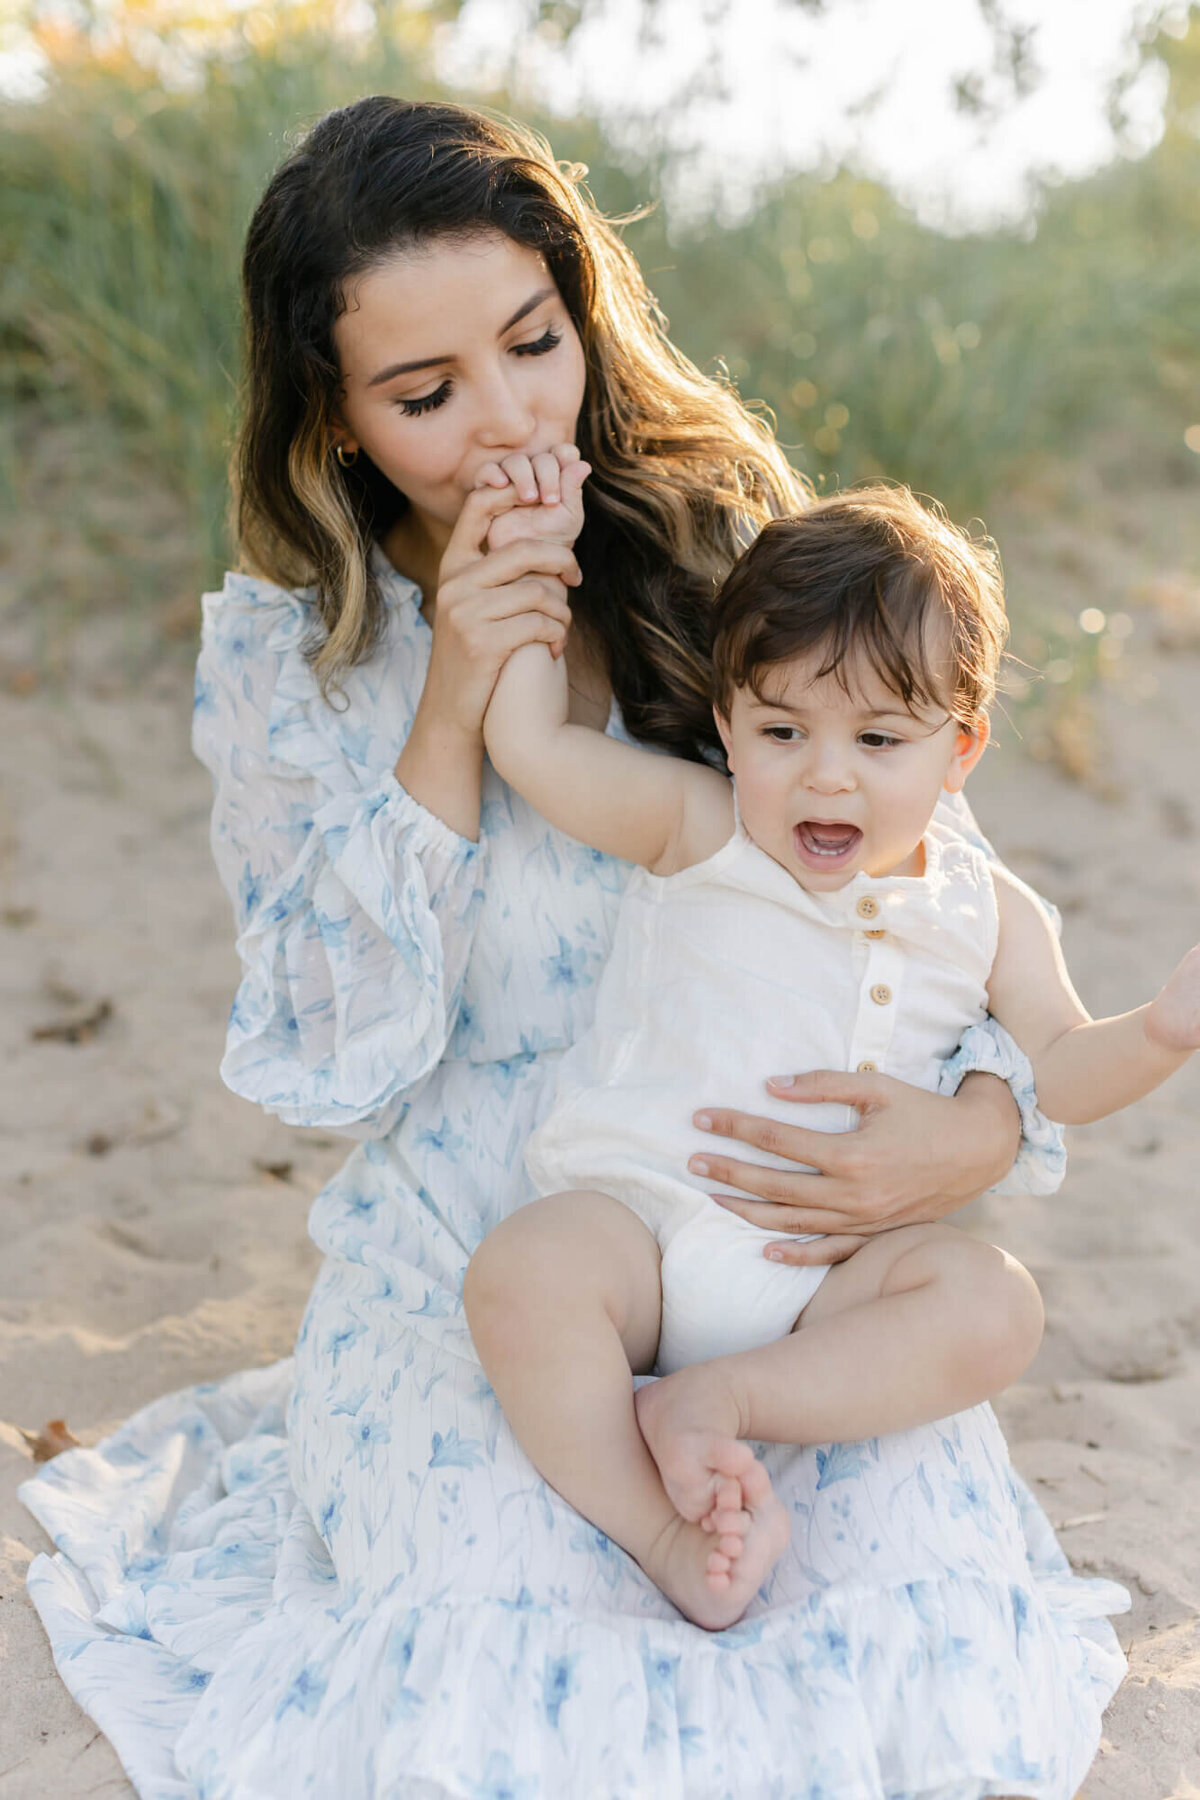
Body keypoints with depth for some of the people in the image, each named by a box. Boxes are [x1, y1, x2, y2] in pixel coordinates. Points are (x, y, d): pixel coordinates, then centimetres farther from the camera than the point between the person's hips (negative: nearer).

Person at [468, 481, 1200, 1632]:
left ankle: (719, 1397, -22)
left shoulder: (988, 917, 9)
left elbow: (1056, 1073, 12)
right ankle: (663, 1534, -22)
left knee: (993, 1306, -25)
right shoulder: (698, 835, 2)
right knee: (522, 1272, -33)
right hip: (637, 1222, -2)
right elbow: (529, 744, -3)